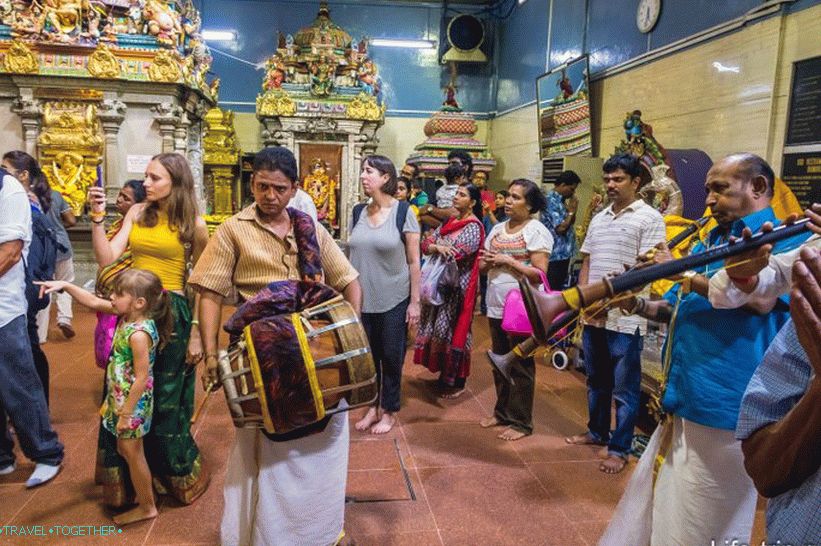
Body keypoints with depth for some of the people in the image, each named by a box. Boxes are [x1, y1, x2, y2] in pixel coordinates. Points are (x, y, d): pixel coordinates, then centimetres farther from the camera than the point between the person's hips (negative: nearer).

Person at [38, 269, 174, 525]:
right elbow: (93, 302, 11)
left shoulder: (139, 334, -28)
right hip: (120, 398, 9)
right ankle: (142, 494, 39)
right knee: (125, 449, 21)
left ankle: (147, 507, 24)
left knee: (133, 453, 7)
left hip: (133, 403, -9)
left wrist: (126, 413, -22)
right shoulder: (127, 316, -3)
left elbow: (142, 378, -27)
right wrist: (65, 285, 2)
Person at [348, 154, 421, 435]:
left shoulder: (403, 213, -8)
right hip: (363, 300, 4)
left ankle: (389, 411, 26)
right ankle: (372, 406, 31)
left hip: (394, 300, -4)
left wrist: (415, 301, -9)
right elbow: (352, 256, 10)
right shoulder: (359, 212, 4)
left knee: (391, 357, 8)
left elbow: (413, 261, -7)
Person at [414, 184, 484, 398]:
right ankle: (445, 375, 26)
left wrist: (434, 248, -6)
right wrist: (437, 247, -20)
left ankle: (456, 381, 13)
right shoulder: (449, 222, 12)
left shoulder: (473, 227, -12)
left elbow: (455, 254, -22)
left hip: (458, 287, -8)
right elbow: (426, 243, 3)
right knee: (438, 329, 12)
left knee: (452, 331, -1)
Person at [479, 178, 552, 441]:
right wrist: (487, 262, -8)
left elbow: (539, 274, -15)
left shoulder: (537, 231, -8)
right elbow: (482, 266, 14)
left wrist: (508, 261, -18)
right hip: (496, 305, 7)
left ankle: (521, 422, 15)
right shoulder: (497, 229, 12)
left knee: (520, 366, 3)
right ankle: (502, 412, 30)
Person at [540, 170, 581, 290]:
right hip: (555, 255, -10)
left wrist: (572, 211, 1)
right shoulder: (551, 200, -16)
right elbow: (560, 228, -21)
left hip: (563, 253, 10)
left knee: (559, 289, 15)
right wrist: (571, 211, -9)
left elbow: (571, 223, 19)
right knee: (552, 290, -4)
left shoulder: (560, 200, 13)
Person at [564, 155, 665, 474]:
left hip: (625, 318, -6)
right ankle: (597, 432, 36)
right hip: (592, 315, 7)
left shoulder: (649, 218, -6)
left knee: (623, 389, 4)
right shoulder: (599, 218, 15)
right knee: (596, 381, 19)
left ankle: (619, 449, 17)